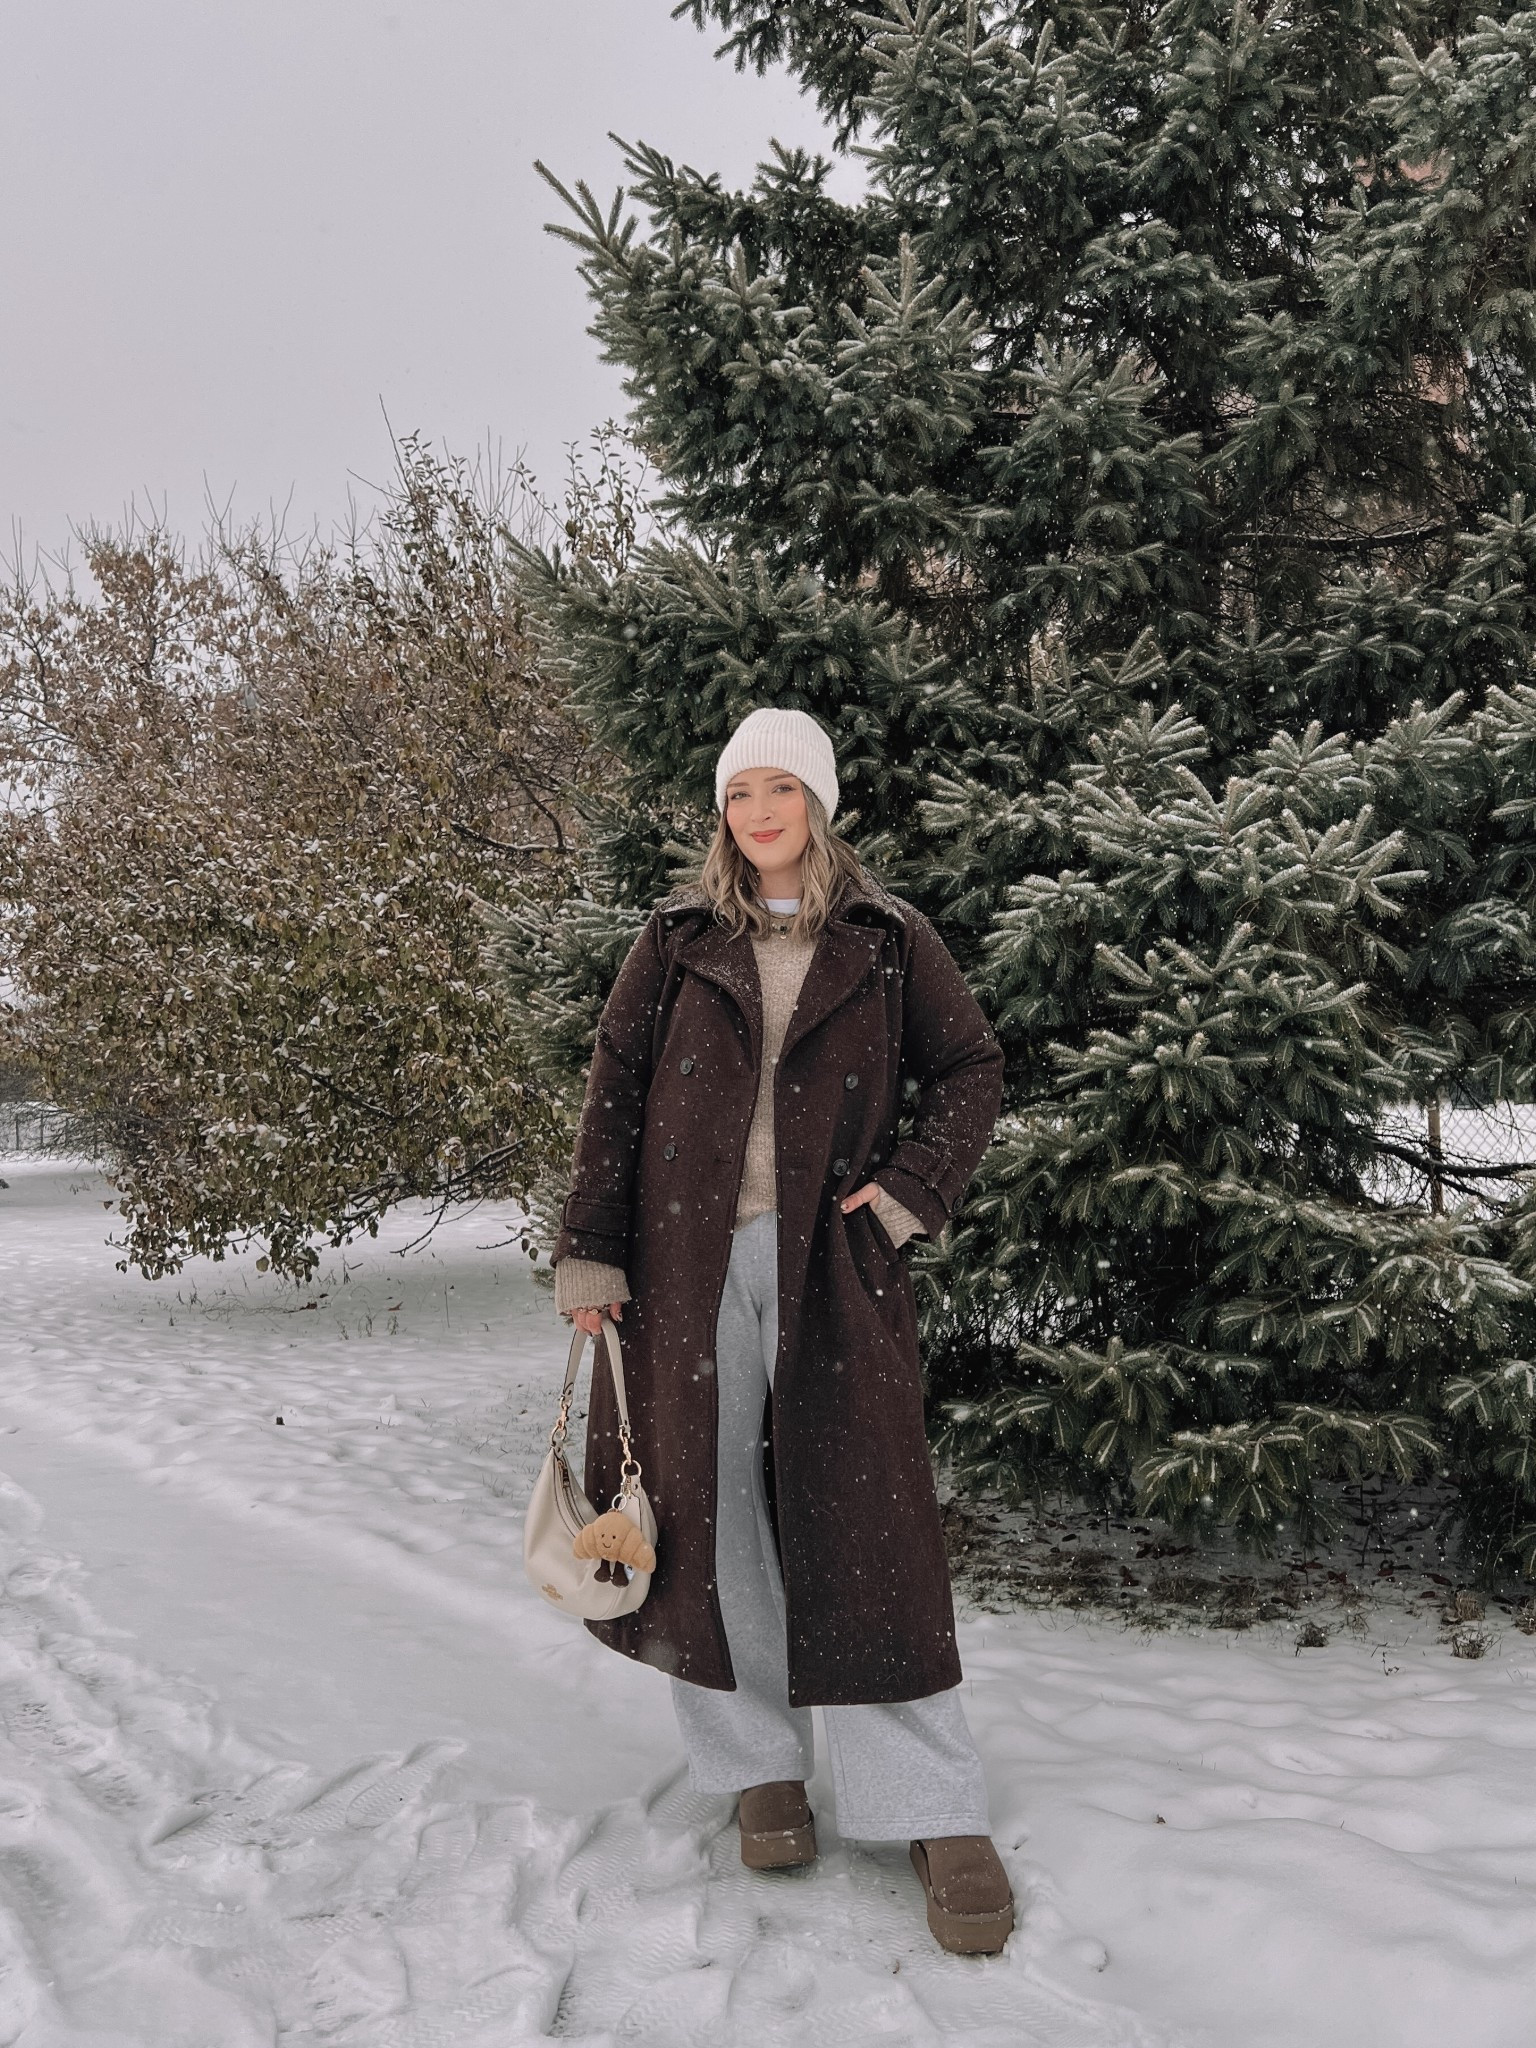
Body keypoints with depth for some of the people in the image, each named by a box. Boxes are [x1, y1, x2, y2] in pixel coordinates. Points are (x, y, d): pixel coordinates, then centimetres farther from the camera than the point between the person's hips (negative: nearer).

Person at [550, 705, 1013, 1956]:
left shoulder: (886, 939, 6)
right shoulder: (680, 938, 8)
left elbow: (971, 1070, 11)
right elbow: (614, 1087, 5)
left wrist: (911, 1191, -3)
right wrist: (591, 1250, -2)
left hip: (830, 1264, -1)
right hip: (688, 1260, 2)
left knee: (861, 1519, -4)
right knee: (709, 1508, 5)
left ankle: (936, 1813, 5)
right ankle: (760, 1767, 23)